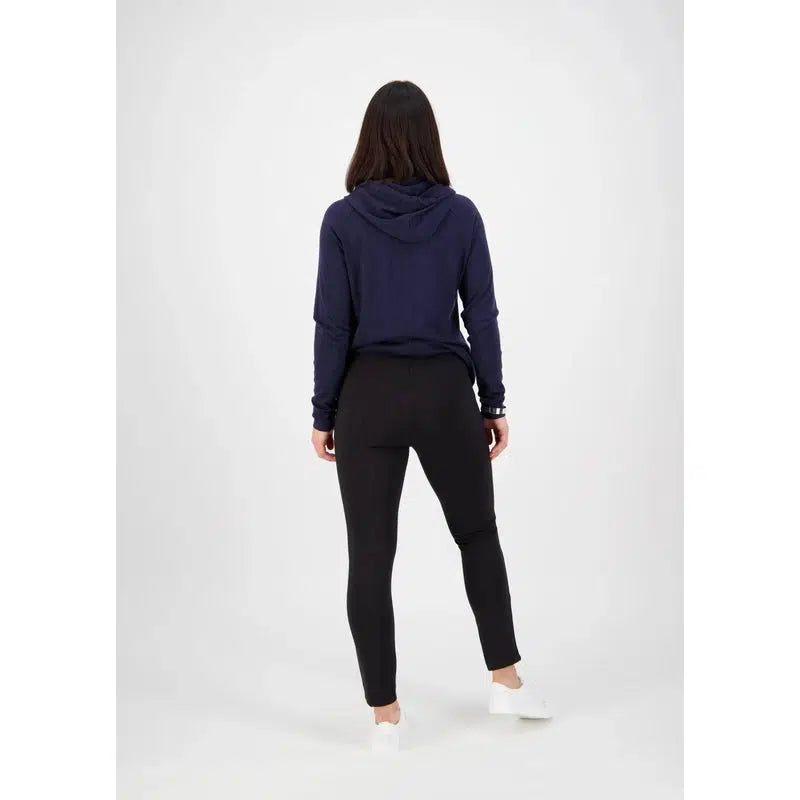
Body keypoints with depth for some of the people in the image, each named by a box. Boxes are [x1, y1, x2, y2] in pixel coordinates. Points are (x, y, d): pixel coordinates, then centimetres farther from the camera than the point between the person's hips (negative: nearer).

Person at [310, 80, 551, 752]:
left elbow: (333, 325, -5)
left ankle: (386, 714, 13)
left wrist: (324, 413, 3)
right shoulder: (461, 214, -3)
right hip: (444, 393, 1)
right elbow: (482, 317, -1)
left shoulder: (343, 219, -6)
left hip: (369, 396, -1)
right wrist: (495, 403, 7)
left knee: (370, 556, 6)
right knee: (478, 534, 20)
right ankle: (506, 681, 28)